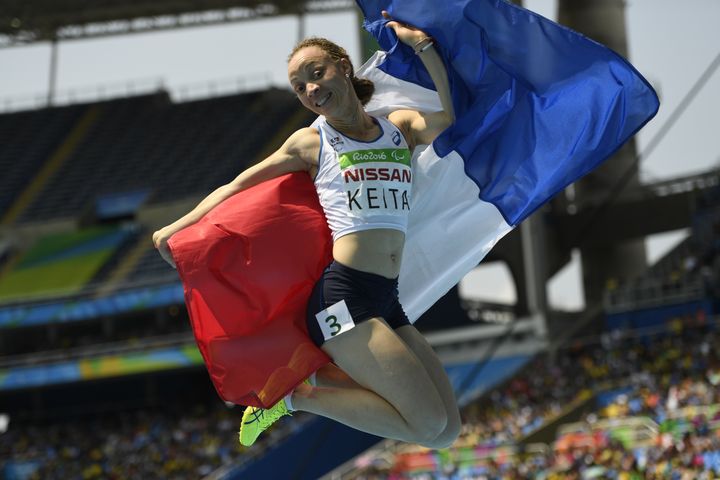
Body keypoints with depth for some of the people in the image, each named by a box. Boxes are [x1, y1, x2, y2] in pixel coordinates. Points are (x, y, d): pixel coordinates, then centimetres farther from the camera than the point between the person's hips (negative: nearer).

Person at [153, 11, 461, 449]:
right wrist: (179, 227, 5)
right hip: (344, 297, -6)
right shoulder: (312, 143, 8)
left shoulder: (401, 127, 15)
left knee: (447, 432, 1)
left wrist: (424, 46, -8)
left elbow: (449, 117, -7)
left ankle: (318, 376, 10)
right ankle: (295, 396, -2)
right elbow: (238, 187, 14)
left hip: (388, 304, 6)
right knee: (429, 424, -16)